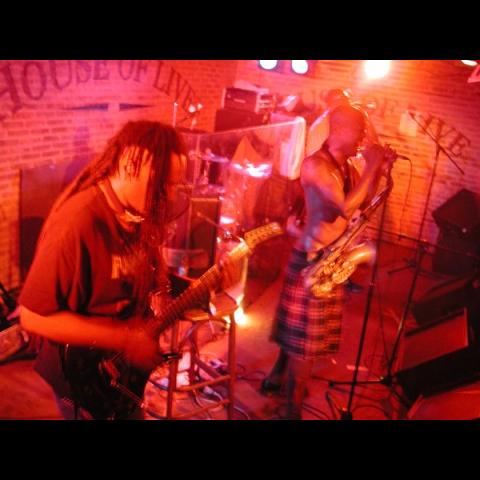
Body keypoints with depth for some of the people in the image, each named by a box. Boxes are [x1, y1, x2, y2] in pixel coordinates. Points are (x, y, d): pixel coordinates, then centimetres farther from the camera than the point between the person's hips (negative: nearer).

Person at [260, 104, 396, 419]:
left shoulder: (347, 167, 11)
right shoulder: (315, 164, -17)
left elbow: (365, 202, 9)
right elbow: (347, 208, -26)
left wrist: (380, 170, 0)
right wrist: (371, 167, -18)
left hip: (333, 257, 9)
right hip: (314, 259, -9)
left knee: (299, 330, 20)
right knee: (306, 336, -2)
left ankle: (276, 379, 39)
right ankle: (294, 409, 10)